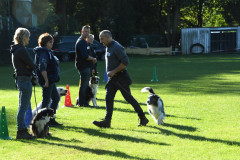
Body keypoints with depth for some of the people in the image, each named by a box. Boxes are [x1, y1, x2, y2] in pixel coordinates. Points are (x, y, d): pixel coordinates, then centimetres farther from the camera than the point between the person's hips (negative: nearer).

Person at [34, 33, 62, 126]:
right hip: (47, 80, -11)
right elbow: (42, 68, -23)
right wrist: (46, 80, -25)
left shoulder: (47, 52, 17)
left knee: (56, 98, 15)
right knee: (46, 100, -4)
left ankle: (51, 119, 21)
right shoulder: (43, 53, -15)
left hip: (51, 80, 11)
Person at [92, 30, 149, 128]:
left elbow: (125, 62, -22)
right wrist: (110, 73, 14)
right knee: (108, 98, -1)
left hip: (120, 78, -9)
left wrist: (113, 72, -20)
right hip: (112, 78, 9)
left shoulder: (117, 47, -15)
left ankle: (143, 118, 10)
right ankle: (107, 121, -5)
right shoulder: (108, 48, 14)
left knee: (128, 98, -2)